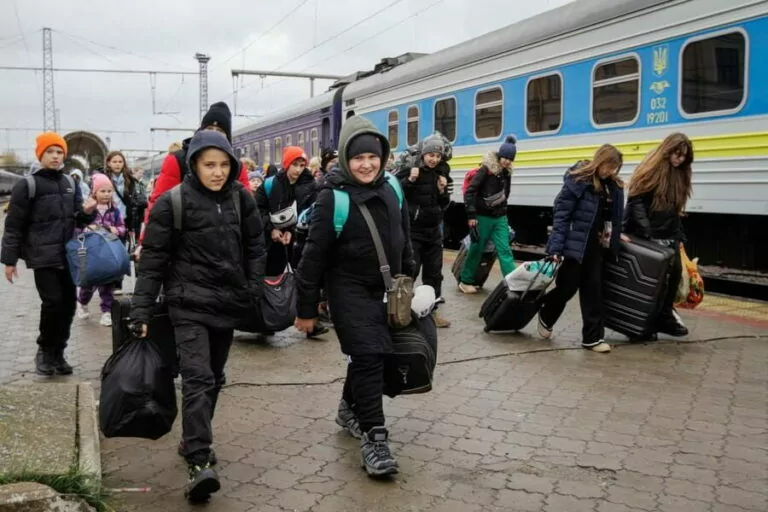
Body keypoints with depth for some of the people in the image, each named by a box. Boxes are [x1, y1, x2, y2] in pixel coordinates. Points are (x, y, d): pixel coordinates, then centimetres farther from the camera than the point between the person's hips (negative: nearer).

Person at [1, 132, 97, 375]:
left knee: (68, 303, 5)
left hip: (67, 255, 5)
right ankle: (45, 350, 10)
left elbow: (77, 219, 19)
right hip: (42, 256, -5)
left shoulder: (70, 183, 13)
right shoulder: (27, 185, -3)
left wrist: (86, 212, -5)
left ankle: (58, 353, 19)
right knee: (53, 302, -12)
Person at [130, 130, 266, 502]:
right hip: (189, 304, -5)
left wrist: (253, 290, 3)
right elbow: (153, 258, -7)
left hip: (229, 302, 5)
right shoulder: (172, 203, -9)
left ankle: (193, 441, 32)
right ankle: (198, 463, -18)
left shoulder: (241, 199, 3)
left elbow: (254, 248, 11)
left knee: (214, 377, 14)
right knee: (197, 378, -16)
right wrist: (141, 310, -9)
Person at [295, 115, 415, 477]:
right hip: (349, 289, -6)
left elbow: (404, 241, 14)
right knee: (368, 355, -12)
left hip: (385, 288, 6)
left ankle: (350, 408, 39)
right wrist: (307, 309, -10)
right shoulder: (333, 197, -15)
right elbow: (315, 254, -13)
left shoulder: (393, 191, 2)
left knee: (369, 355, 16)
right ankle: (373, 436, -4)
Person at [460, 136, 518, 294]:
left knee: (505, 250, -1)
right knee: (476, 250, 6)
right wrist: (471, 215, -17)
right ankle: (465, 281, 21)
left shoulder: (507, 172, 6)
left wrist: (503, 211, 16)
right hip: (483, 217, -5)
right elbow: (469, 191, -15)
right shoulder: (486, 169, -13)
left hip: (500, 218, 5)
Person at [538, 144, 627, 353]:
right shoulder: (577, 179, -13)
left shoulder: (613, 185, 6)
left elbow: (614, 215, 16)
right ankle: (545, 317, 32)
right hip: (575, 243, -6)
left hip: (595, 245, 6)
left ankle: (593, 337, 13)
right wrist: (556, 247, -19)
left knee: (593, 290, 7)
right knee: (567, 287, 4)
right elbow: (561, 214, -15)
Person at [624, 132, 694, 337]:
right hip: (643, 235, -6)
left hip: (667, 236, 6)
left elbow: (675, 210, 17)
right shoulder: (650, 169, -7)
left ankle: (664, 315, 11)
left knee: (675, 270, -1)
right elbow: (636, 202, -14)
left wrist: (679, 237, 10)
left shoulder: (680, 174, 13)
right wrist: (647, 234, -22)